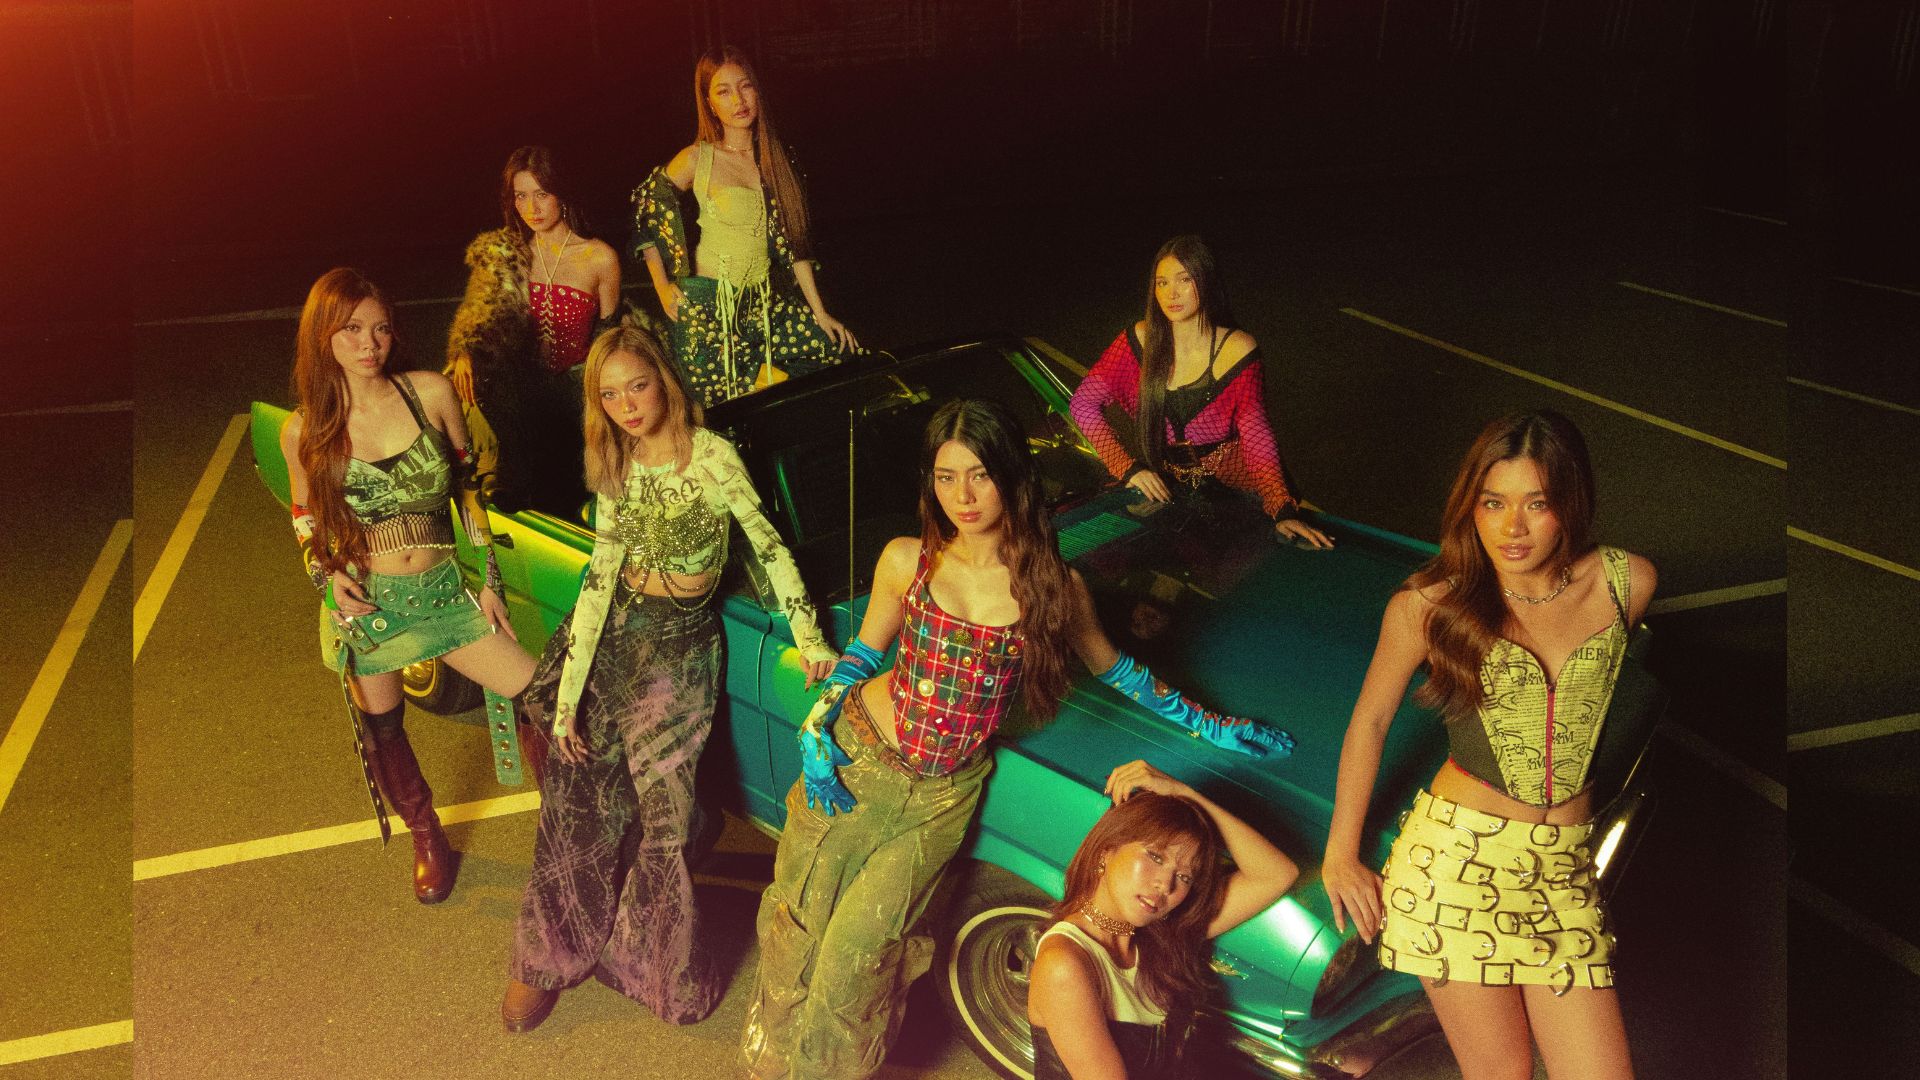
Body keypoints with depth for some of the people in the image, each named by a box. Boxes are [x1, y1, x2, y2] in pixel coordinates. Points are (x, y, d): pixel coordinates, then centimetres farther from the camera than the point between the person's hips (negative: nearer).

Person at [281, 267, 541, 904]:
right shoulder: (304, 433, -4)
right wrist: (326, 575, -9)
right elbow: (304, 520, 11)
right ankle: (428, 840, 39)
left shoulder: (432, 394, -6)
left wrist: (489, 580, 3)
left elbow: (469, 489, 4)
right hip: (364, 604, 0)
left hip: (442, 590, 0)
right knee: (382, 732, 13)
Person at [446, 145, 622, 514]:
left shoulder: (600, 258, 1)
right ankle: (502, 495, -17)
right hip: (518, 383, 2)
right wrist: (464, 353, -18)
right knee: (478, 389, -32)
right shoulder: (505, 254, 7)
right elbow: (479, 311, 5)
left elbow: (608, 335, 10)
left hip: (573, 384, -2)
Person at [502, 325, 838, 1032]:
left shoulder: (711, 455, -11)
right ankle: (550, 957, 21)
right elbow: (599, 577, 1)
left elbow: (768, 543, -8)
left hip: (680, 645, -4)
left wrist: (808, 636, -14)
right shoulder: (615, 470, 5)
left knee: (665, 810, -11)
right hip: (612, 632, 5)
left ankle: (652, 966, 11)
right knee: (574, 800, 4)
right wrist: (568, 694, -3)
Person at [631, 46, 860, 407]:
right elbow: (644, 209, 2)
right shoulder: (697, 159, -6)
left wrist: (819, 312, 6)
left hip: (765, 302, 5)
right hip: (708, 306, -5)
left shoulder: (774, 156, 7)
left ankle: (762, 375, 17)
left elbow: (793, 240, 8)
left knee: (842, 350, -4)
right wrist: (663, 287, -2)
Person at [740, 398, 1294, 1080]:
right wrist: (816, 729, -6)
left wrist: (1208, 725, 12)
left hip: (944, 797, -1)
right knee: (800, 920, 7)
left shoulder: (1053, 585, -6)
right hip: (857, 760, 1)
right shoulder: (907, 561, -5)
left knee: (856, 948, -4)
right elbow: (862, 655, 8)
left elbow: (1115, 669, 11)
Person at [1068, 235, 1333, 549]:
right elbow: (1082, 403, -8)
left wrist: (1283, 511, -32)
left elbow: (1256, 435, -17)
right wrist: (1129, 467, -19)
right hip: (1161, 485, 3)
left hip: (1226, 483, -3)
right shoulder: (1140, 339, -5)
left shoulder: (1238, 349, -10)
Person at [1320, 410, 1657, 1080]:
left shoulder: (1627, 583, 2)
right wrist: (1341, 854, 8)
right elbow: (1369, 722, 6)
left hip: (1564, 867, 3)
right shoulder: (1428, 605, -5)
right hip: (1456, 856, -3)